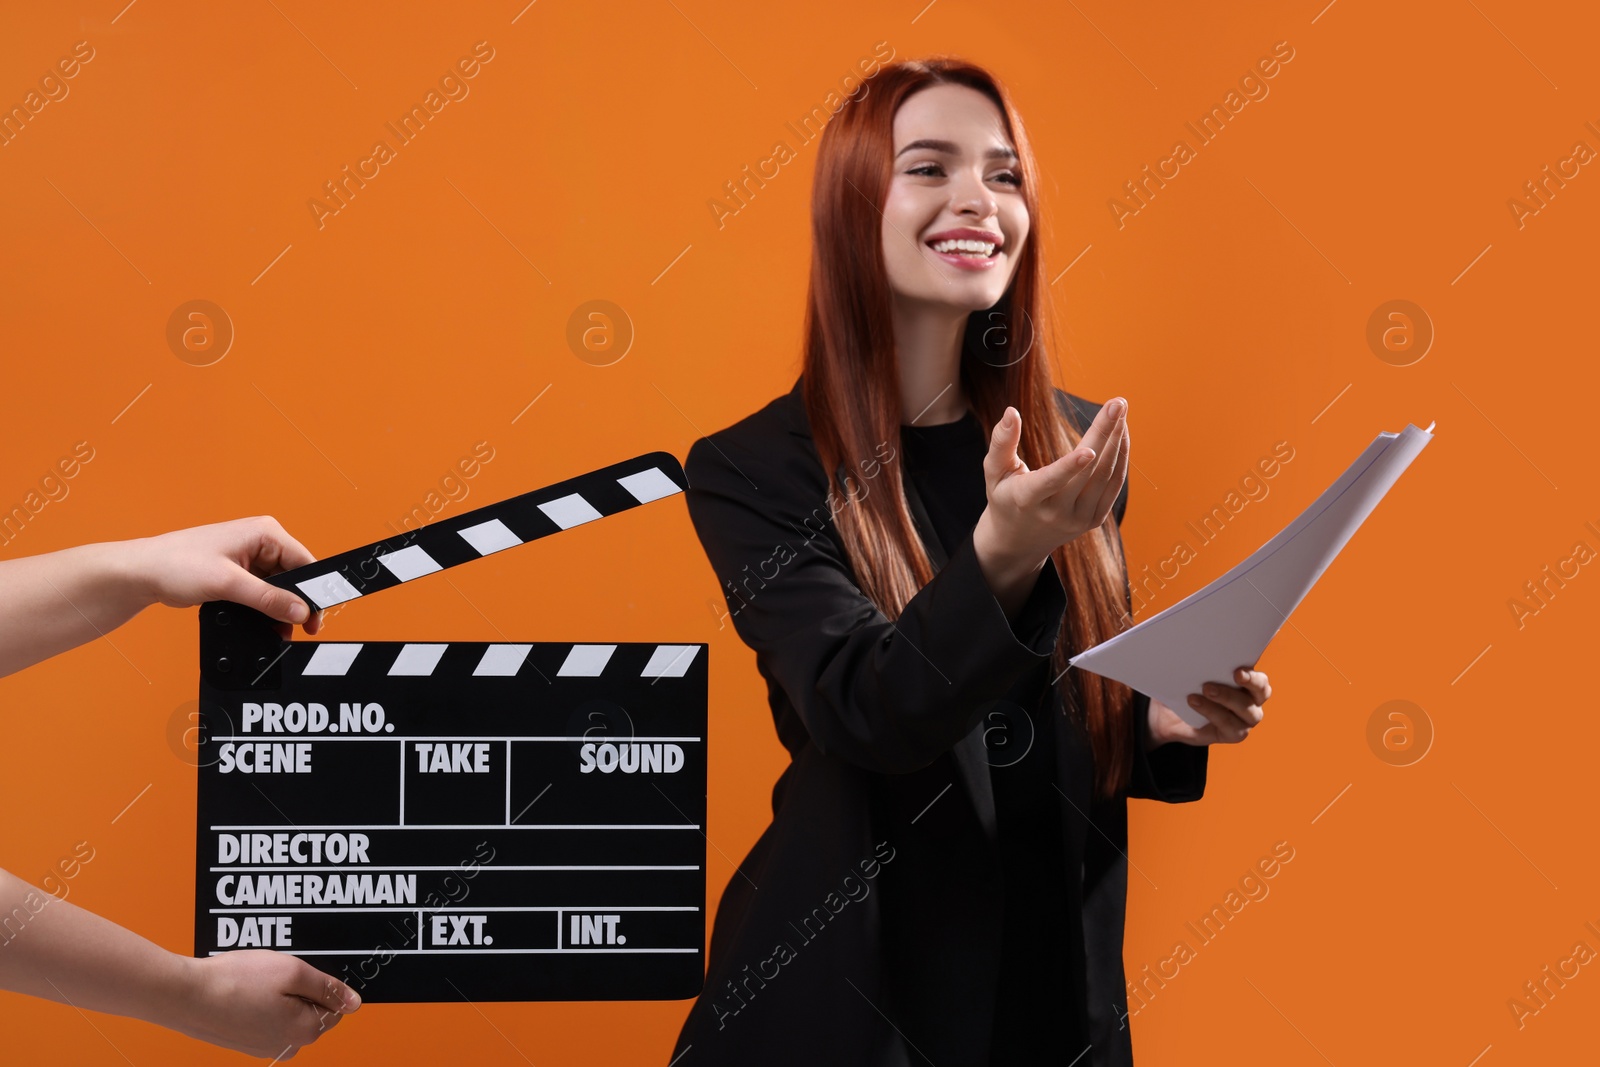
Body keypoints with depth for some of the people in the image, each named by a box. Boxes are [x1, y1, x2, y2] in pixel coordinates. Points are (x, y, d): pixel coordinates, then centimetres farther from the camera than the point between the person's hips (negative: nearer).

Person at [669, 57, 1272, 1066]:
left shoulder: (1074, 444, 2)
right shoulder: (754, 472, -11)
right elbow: (862, 714, -22)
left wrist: (1164, 720, -9)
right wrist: (1002, 552, -37)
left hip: (1057, 980, 4)